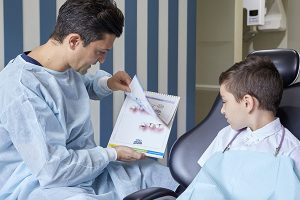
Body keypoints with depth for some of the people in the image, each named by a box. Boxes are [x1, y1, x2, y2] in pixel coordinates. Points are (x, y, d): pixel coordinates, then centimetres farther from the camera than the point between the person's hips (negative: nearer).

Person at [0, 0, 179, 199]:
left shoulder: (67, 67, 3)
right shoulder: (21, 88, -25)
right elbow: (53, 169, -25)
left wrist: (106, 83, 8)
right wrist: (112, 154, -14)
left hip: (87, 165, 8)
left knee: (159, 174, 0)